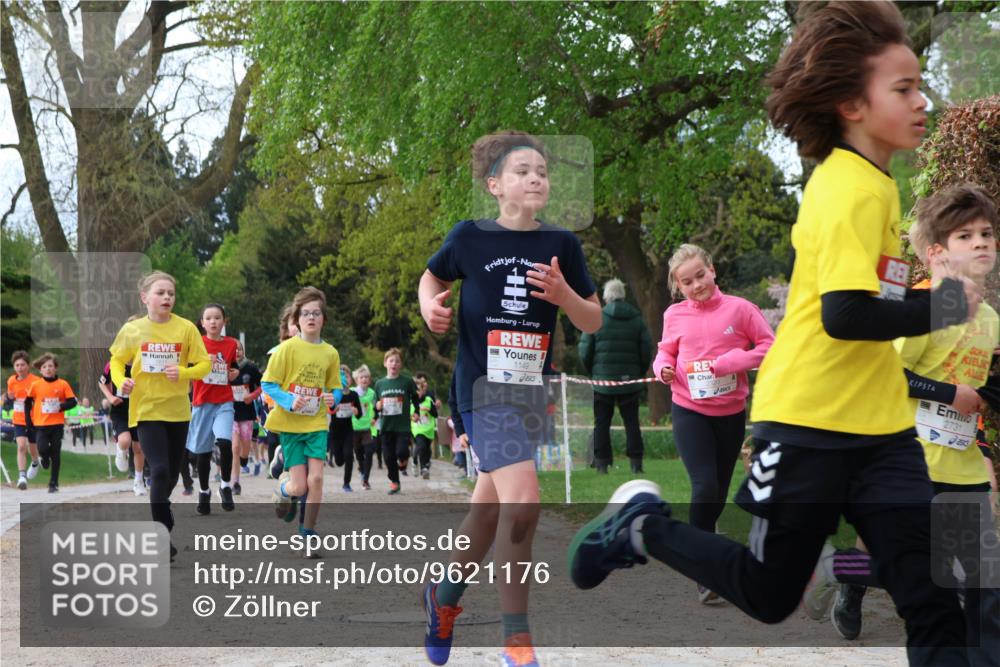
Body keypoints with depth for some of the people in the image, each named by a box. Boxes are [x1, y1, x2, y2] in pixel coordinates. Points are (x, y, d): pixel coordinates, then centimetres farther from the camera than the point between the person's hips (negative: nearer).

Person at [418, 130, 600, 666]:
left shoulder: (562, 245, 3)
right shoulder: (471, 237, -3)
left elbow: (593, 322, 7)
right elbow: (431, 278, 15)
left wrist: (563, 294, -12)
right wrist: (431, 308, -6)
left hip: (531, 390, 5)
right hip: (483, 386, -4)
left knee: (490, 510, 16)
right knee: (523, 501, -22)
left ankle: (445, 596, 42)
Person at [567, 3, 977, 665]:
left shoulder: (865, 181, 11)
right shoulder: (854, 192, -18)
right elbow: (846, 314, -28)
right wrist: (947, 305, -19)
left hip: (880, 429, 8)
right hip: (811, 420, -8)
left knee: (937, 602, -4)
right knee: (769, 597, 10)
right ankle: (642, 527, 31)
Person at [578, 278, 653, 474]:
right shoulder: (637, 318, 2)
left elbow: (584, 351, -5)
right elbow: (647, 350, 2)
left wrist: (592, 373, 10)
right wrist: (640, 374, 14)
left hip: (602, 380, -2)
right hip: (630, 381, 2)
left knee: (602, 423, 6)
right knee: (632, 422, 7)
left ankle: (602, 462, 3)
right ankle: (636, 461, 2)